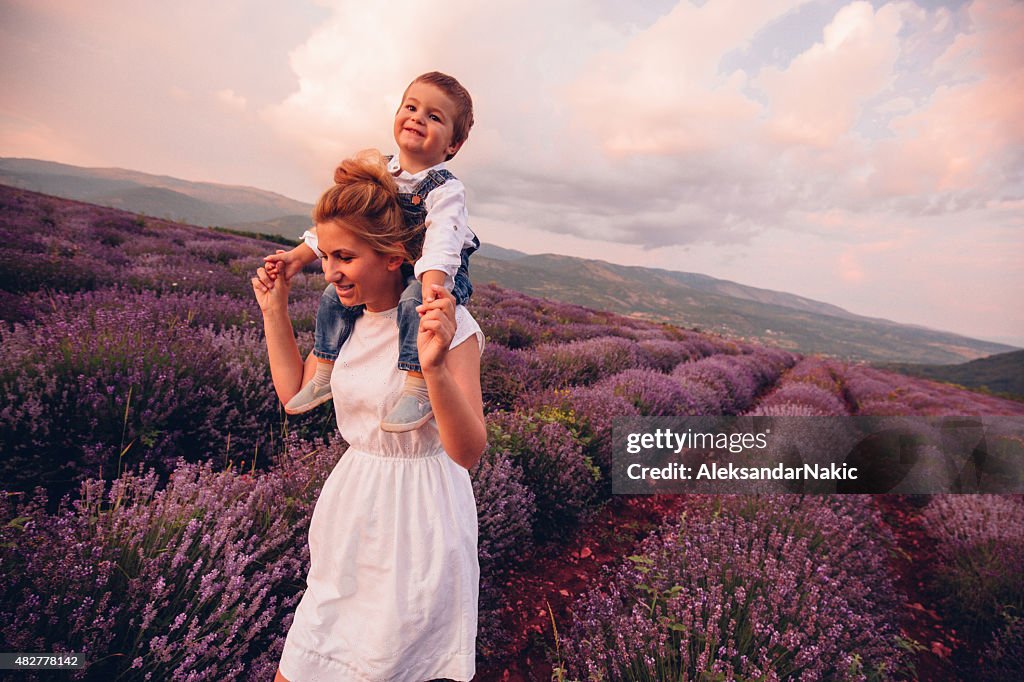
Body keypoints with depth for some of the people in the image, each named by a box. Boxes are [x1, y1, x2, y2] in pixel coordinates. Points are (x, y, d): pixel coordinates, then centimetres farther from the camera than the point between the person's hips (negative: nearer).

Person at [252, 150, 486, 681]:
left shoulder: (447, 325, -20)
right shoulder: (348, 318, -1)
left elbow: (468, 452, -25)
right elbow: (295, 393, 12)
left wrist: (435, 368, -42)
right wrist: (274, 309, 6)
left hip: (417, 517, -6)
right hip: (352, 506, 6)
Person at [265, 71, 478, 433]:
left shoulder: (445, 189, -21)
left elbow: (441, 244, -37)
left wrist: (430, 290, -54)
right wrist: (298, 256, 4)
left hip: (440, 274, -7)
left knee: (413, 301, -38)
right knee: (334, 296, 0)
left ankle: (419, 390, -33)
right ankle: (325, 374, 15)